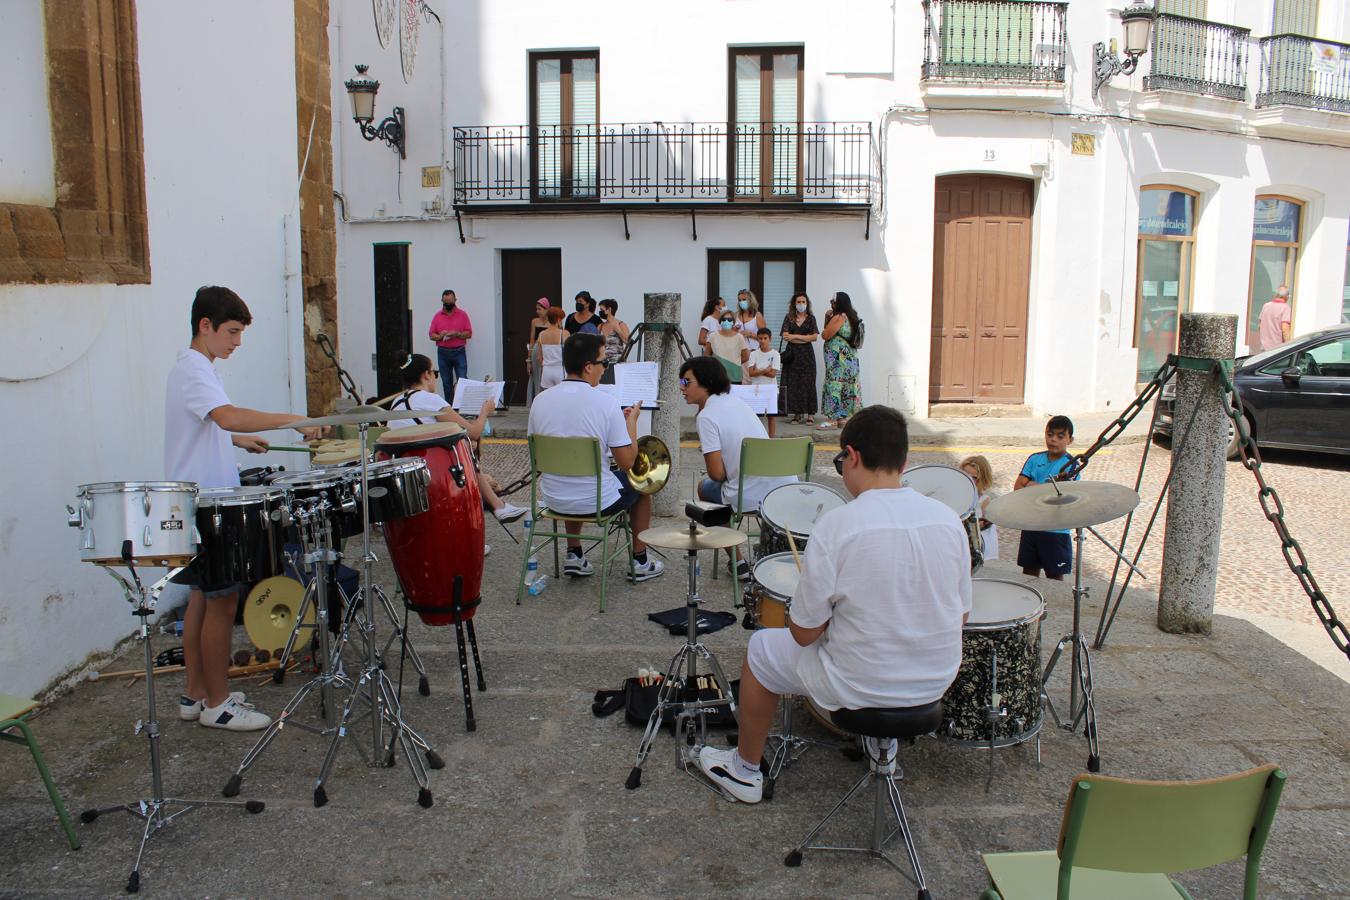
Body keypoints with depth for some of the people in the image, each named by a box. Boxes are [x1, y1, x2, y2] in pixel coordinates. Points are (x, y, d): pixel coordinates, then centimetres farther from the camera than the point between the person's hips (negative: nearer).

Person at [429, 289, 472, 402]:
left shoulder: (463, 314, 3)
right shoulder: (437, 316, 8)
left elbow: (469, 334, 0)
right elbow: (431, 335, 7)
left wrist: (457, 334, -17)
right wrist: (440, 336, -14)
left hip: (459, 352, -2)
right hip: (443, 353, 2)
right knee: (447, 382, 7)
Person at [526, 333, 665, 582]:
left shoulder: (540, 401, -6)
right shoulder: (606, 403, -19)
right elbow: (627, 463, -14)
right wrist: (632, 421, 0)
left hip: (554, 500, 4)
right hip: (596, 502, -4)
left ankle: (574, 556, 33)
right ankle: (640, 562, 32)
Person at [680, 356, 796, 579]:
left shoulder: (707, 416, -11)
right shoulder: (738, 402, 12)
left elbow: (717, 474, -14)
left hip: (751, 498, -6)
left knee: (705, 486, 23)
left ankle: (737, 562, 23)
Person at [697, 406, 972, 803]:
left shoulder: (836, 525, -22)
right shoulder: (948, 518, -6)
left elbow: (804, 633, -15)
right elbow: (960, 616, 5)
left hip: (862, 687, -5)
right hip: (937, 681, 5)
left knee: (762, 648, 20)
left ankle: (745, 770, 35)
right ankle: (883, 740, 44)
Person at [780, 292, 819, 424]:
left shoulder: (811, 318, 8)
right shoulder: (789, 318, 8)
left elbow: (815, 337, -3)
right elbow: (785, 337, -4)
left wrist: (795, 336, -8)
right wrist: (805, 338, -7)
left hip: (807, 354, 0)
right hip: (792, 354, 1)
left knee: (808, 383, -4)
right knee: (793, 384, -4)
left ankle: (810, 414, -2)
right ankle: (797, 413, 1)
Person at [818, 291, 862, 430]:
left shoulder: (839, 317, -14)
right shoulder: (851, 317, 16)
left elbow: (826, 335, -13)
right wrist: (828, 318, 7)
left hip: (839, 358, -10)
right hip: (850, 357, 10)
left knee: (834, 385, -9)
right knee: (845, 387, 11)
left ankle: (832, 419, -10)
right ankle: (843, 417, 16)